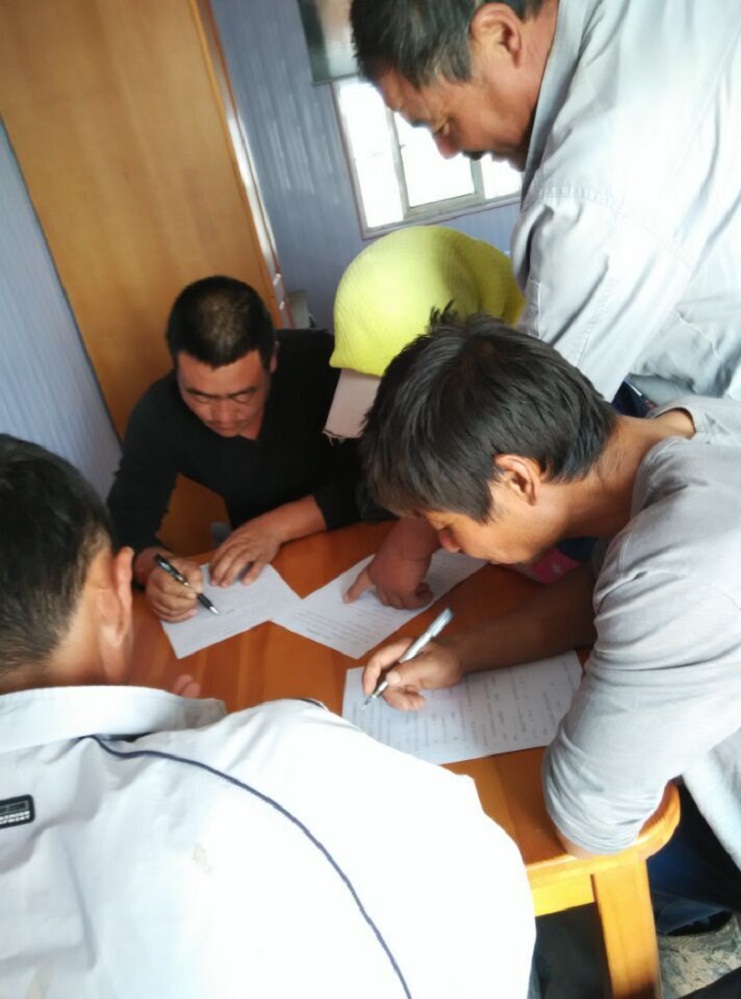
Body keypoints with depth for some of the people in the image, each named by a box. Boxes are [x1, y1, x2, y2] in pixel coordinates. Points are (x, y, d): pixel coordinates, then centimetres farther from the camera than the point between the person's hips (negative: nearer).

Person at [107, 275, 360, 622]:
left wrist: (277, 526, -26)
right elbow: (125, 521, -11)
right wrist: (152, 568, -31)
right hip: (265, 571, 1)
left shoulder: (320, 362, -21)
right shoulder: (158, 415, -13)